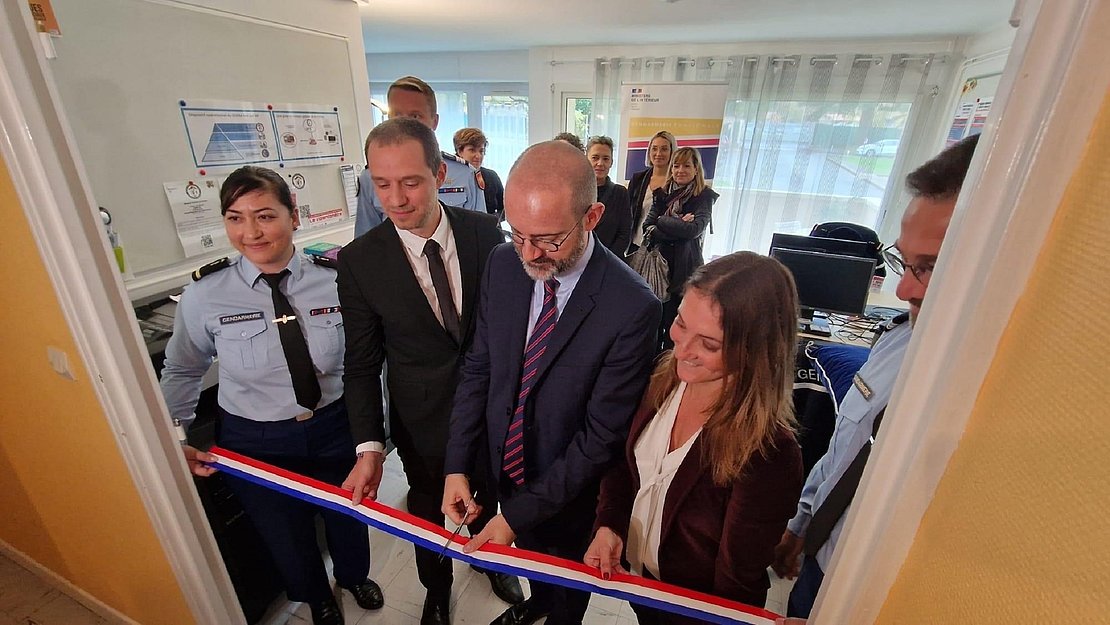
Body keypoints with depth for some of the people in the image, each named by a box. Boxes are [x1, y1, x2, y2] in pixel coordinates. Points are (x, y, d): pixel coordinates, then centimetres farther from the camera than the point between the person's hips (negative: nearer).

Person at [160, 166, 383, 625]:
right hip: (255, 444, 0)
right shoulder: (204, 297, -15)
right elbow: (182, 371, 3)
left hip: (335, 428, 0)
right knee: (287, 540, 25)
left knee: (349, 520, 26)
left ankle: (355, 577, 63)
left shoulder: (334, 282, -16)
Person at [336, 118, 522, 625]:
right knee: (430, 513, 24)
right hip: (423, 422, -1)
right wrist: (370, 447, -16)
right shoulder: (359, 261, -17)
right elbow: (362, 364, -10)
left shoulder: (485, 232, -13)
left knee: (489, 496, 28)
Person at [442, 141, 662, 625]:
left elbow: (603, 436, -24)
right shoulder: (502, 264, -15)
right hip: (504, 467, 5)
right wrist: (457, 466, -11)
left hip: (570, 490, -4)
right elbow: (478, 368, -6)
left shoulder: (632, 308, -31)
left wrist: (519, 513, -20)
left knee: (567, 582, 28)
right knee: (530, 556, 35)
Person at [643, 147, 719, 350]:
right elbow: (647, 226, -1)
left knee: (674, 325, 1)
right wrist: (679, 225, -13)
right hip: (658, 264, 3)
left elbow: (695, 229, -15)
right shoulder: (662, 194, 11)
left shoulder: (704, 196, 0)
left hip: (685, 267, -3)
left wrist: (662, 221, -5)